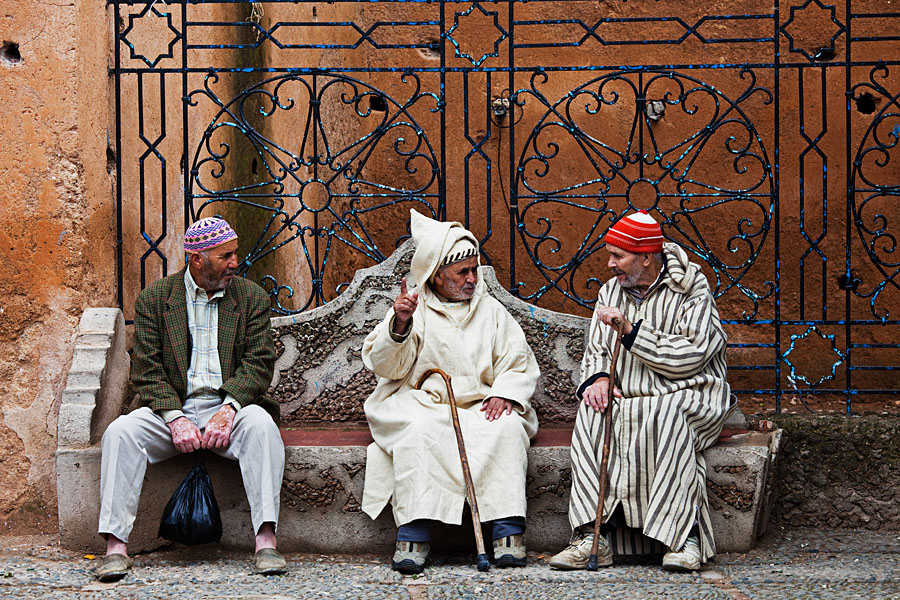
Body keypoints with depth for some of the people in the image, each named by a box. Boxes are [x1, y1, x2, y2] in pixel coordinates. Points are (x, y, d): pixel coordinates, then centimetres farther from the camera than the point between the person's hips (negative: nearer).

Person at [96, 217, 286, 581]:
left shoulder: (251, 297, 9)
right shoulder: (154, 298, 6)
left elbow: (258, 363, 0)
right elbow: (146, 369, 0)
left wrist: (228, 411, -17)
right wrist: (176, 418, -17)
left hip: (228, 405, 0)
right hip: (172, 408, 0)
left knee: (261, 424, -33)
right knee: (120, 432, -27)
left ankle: (266, 542, -37)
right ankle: (115, 547, -28)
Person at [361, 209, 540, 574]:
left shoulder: (490, 310, 16)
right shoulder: (413, 309, 9)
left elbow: (520, 365, 12)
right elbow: (386, 366, -2)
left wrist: (504, 394, -9)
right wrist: (400, 325, -20)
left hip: (479, 407, 2)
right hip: (423, 404, -2)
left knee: (508, 427, -31)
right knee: (417, 432, -35)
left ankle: (508, 533, -32)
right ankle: (414, 537, -36)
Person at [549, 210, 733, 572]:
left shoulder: (692, 290, -4)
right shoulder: (612, 291, 14)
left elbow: (690, 357, -15)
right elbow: (596, 351, 13)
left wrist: (630, 330, -19)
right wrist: (598, 378, -11)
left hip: (689, 396, -4)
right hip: (629, 398, 5)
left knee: (666, 415, -38)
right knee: (593, 414, -27)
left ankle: (685, 536, -35)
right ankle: (592, 537, -33)